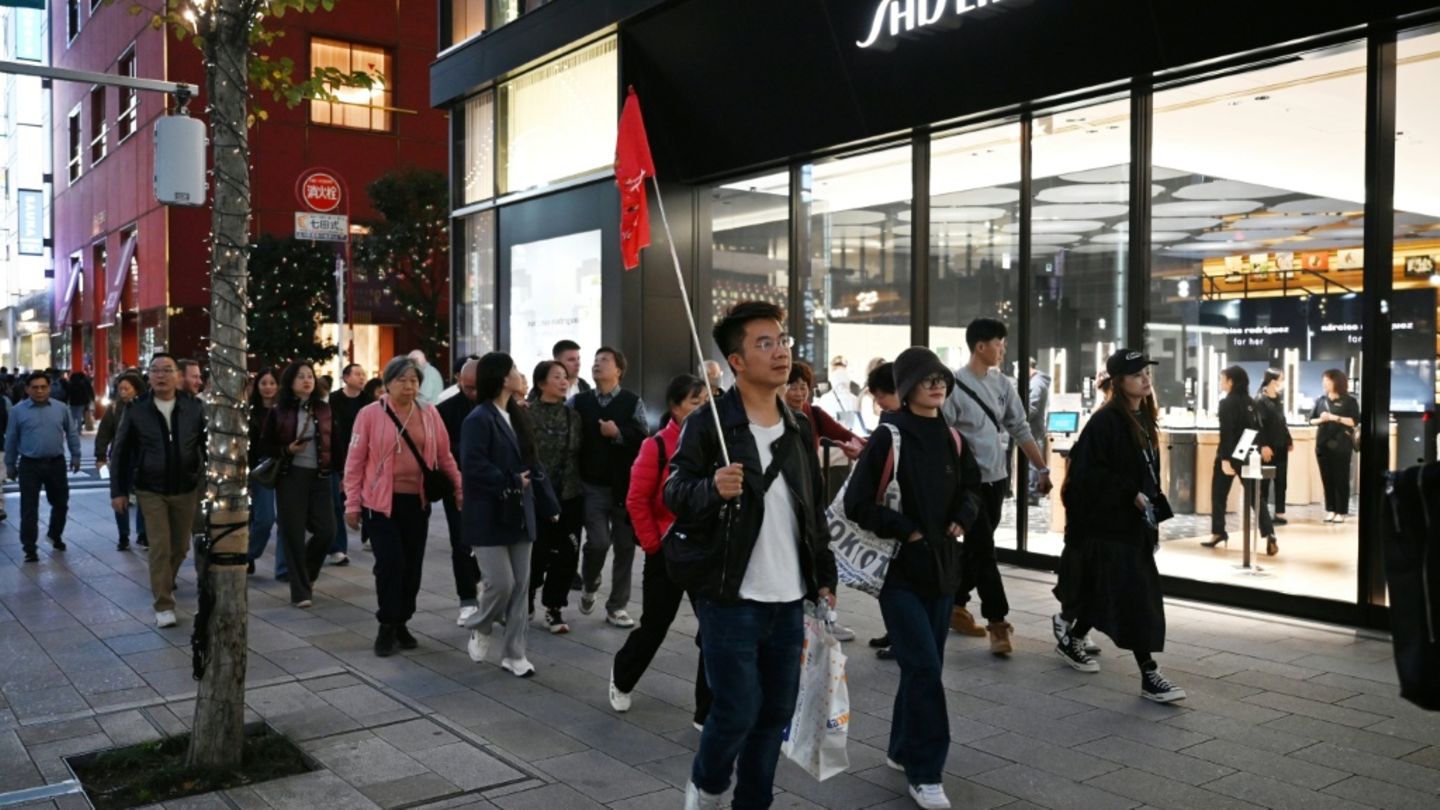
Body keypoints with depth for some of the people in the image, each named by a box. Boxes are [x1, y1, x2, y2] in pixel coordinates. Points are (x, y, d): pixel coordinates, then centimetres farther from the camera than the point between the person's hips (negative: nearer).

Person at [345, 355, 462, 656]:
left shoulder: (430, 413, 3)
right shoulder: (370, 414, -6)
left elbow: (444, 455, 10)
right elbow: (355, 461, -3)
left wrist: (460, 486, 1)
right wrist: (352, 504, -4)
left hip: (418, 501, 4)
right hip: (381, 501, -3)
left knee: (412, 564, 8)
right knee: (390, 562, -8)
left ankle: (401, 623, 24)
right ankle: (387, 626, 7)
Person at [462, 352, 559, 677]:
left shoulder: (518, 416, 12)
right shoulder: (478, 419, -13)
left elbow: (533, 463, 14)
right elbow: (473, 467, -22)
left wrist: (548, 503, 10)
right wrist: (510, 483, -17)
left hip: (520, 514, 8)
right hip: (489, 517, -7)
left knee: (521, 585, 8)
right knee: (501, 583, -7)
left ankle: (514, 654, 17)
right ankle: (479, 629, 23)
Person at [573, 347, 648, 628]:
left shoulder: (633, 402, 0)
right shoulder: (579, 402, 5)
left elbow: (644, 439, -8)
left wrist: (618, 433, -17)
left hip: (625, 486, 0)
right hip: (592, 487, 0)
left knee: (625, 547, 4)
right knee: (598, 542, -11)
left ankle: (617, 606, 17)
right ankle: (589, 588, 21)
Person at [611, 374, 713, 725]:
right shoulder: (657, 446, -11)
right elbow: (637, 501, -10)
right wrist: (653, 545, -8)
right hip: (668, 553, -3)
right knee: (655, 625, 11)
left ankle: (709, 712, 12)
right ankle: (622, 678, 41)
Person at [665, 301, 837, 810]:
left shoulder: (797, 429, 12)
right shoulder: (708, 423, -8)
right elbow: (675, 494, -8)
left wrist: (824, 579, 13)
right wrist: (712, 488, -29)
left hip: (789, 600, 6)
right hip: (730, 597, -6)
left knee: (776, 712, 11)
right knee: (737, 710, -3)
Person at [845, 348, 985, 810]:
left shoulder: (951, 439, 7)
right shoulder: (888, 437, -12)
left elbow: (972, 487, 22)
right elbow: (857, 501, -14)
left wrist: (964, 518, 3)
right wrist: (904, 530, -15)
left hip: (941, 565, 6)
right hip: (899, 567, -6)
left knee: (924, 664, 13)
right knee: (924, 666, -10)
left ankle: (903, 750, 30)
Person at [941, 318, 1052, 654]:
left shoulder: (1002, 384, 6)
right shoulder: (954, 385, -14)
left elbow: (1020, 429, 12)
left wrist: (1042, 469, 11)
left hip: (996, 480, 7)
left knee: (976, 548, 15)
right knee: (983, 551, -3)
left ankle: (955, 606, 29)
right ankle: (997, 622, 4)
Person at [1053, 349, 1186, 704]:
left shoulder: (1144, 419, 11)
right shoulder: (1105, 421, -17)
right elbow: (1089, 473, -21)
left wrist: (1152, 505, 16)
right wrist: (1130, 493, -20)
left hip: (1135, 523, 9)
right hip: (1108, 524, -9)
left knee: (1104, 593, 16)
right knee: (1134, 598, -8)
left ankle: (1071, 636, 36)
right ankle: (1149, 676, -3)